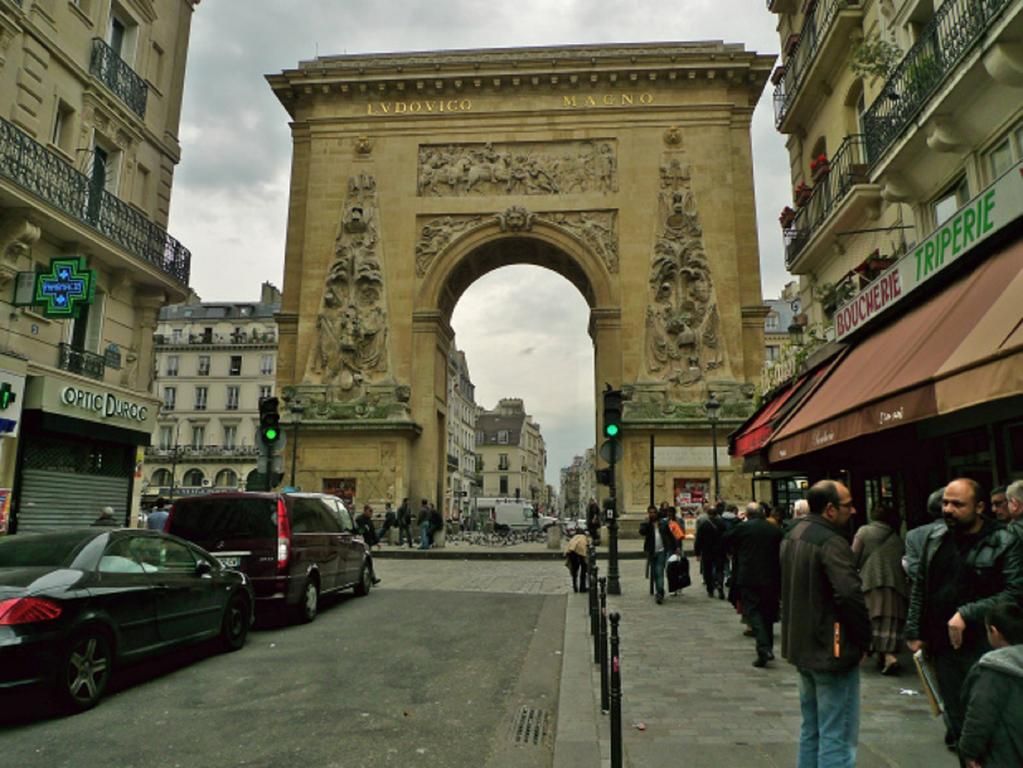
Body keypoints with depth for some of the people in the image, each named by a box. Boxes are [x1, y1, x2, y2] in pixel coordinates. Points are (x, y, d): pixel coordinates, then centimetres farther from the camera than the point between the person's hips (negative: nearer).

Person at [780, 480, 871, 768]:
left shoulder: (794, 535, 10)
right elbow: (851, 595, -29)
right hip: (832, 650, -9)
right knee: (837, 737, 0)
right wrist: (864, 639, -14)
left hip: (801, 647, 9)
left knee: (811, 730, 20)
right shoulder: (831, 542, -20)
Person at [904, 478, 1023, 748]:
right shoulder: (934, 540, 9)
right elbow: (919, 590, 14)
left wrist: (967, 614, -19)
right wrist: (914, 632, 11)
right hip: (942, 647, 5)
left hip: (983, 648, -4)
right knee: (955, 716, 13)